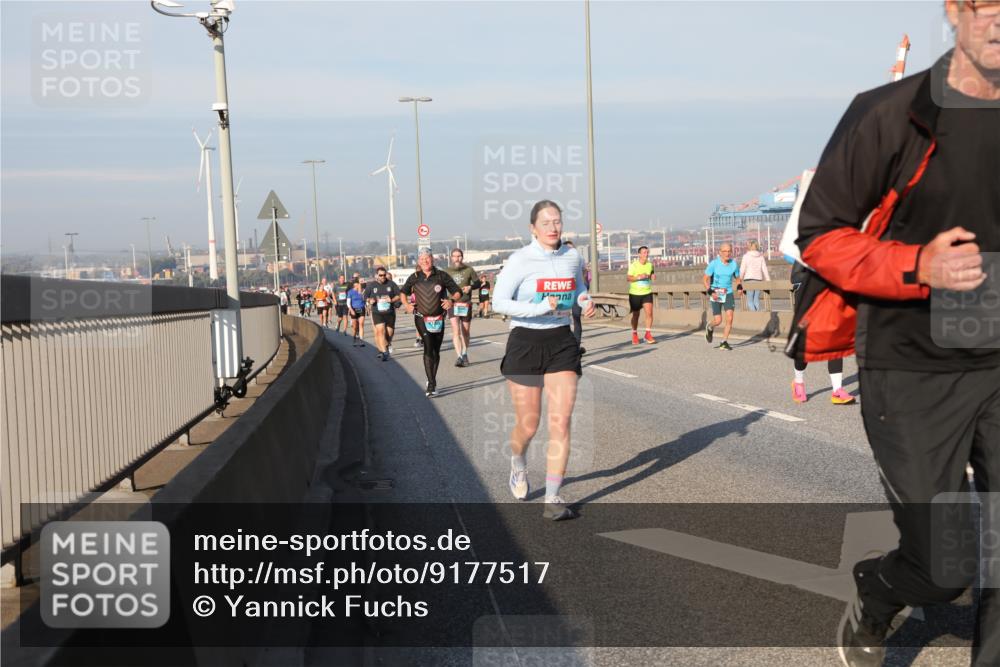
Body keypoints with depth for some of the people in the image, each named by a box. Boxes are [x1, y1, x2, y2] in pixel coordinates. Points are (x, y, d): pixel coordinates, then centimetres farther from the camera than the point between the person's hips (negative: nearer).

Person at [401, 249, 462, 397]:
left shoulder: (441, 276, -2)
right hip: (421, 319, -1)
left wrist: (451, 300, -18)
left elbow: (457, 291, 2)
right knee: (428, 347, -18)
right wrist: (406, 304, 1)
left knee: (436, 351, 10)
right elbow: (403, 292, 18)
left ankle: (431, 382, 29)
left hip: (438, 319, 1)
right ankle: (432, 384, -20)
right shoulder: (415, 277, 2)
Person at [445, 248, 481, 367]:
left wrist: (470, 287, -13)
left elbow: (478, 282, 7)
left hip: (466, 305, 1)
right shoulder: (447, 271, 0)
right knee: (456, 331, -14)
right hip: (452, 304, -1)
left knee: (465, 332, 11)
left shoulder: (469, 270, -1)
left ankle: (465, 354, 29)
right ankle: (459, 357, -18)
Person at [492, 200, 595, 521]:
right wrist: (539, 309, -25)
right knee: (528, 425, 5)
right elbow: (498, 301, -15)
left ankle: (552, 500, -3)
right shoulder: (520, 260, -10)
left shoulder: (572, 257, 4)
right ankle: (518, 464, 41)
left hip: (561, 342, 3)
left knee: (561, 421, -8)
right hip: (525, 342, -3)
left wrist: (586, 302, 0)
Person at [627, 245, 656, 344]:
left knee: (649, 313, -13)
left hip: (647, 293, 2)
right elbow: (628, 278, -16)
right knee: (635, 315, 9)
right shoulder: (633, 265, -9)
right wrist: (639, 277, -28)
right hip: (635, 293, -2)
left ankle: (648, 334, -7)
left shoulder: (650, 265, 3)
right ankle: (635, 335, 24)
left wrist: (652, 276, -3)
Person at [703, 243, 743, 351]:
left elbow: (737, 278, 14)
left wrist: (739, 287, -7)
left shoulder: (734, 264, -1)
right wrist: (710, 292, -17)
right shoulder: (714, 264, -10)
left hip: (728, 294, 3)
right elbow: (705, 278, -5)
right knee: (718, 320, -5)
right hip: (715, 294, -2)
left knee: (729, 318, -13)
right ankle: (710, 328, 33)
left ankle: (724, 342, -1)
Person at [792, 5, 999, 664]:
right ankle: (871, 599, 36)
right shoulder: (889, 116, -11)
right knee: (945, 564, 2)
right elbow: (818, 235, -8)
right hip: (912, 375, -4)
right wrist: (918, 266, -22)